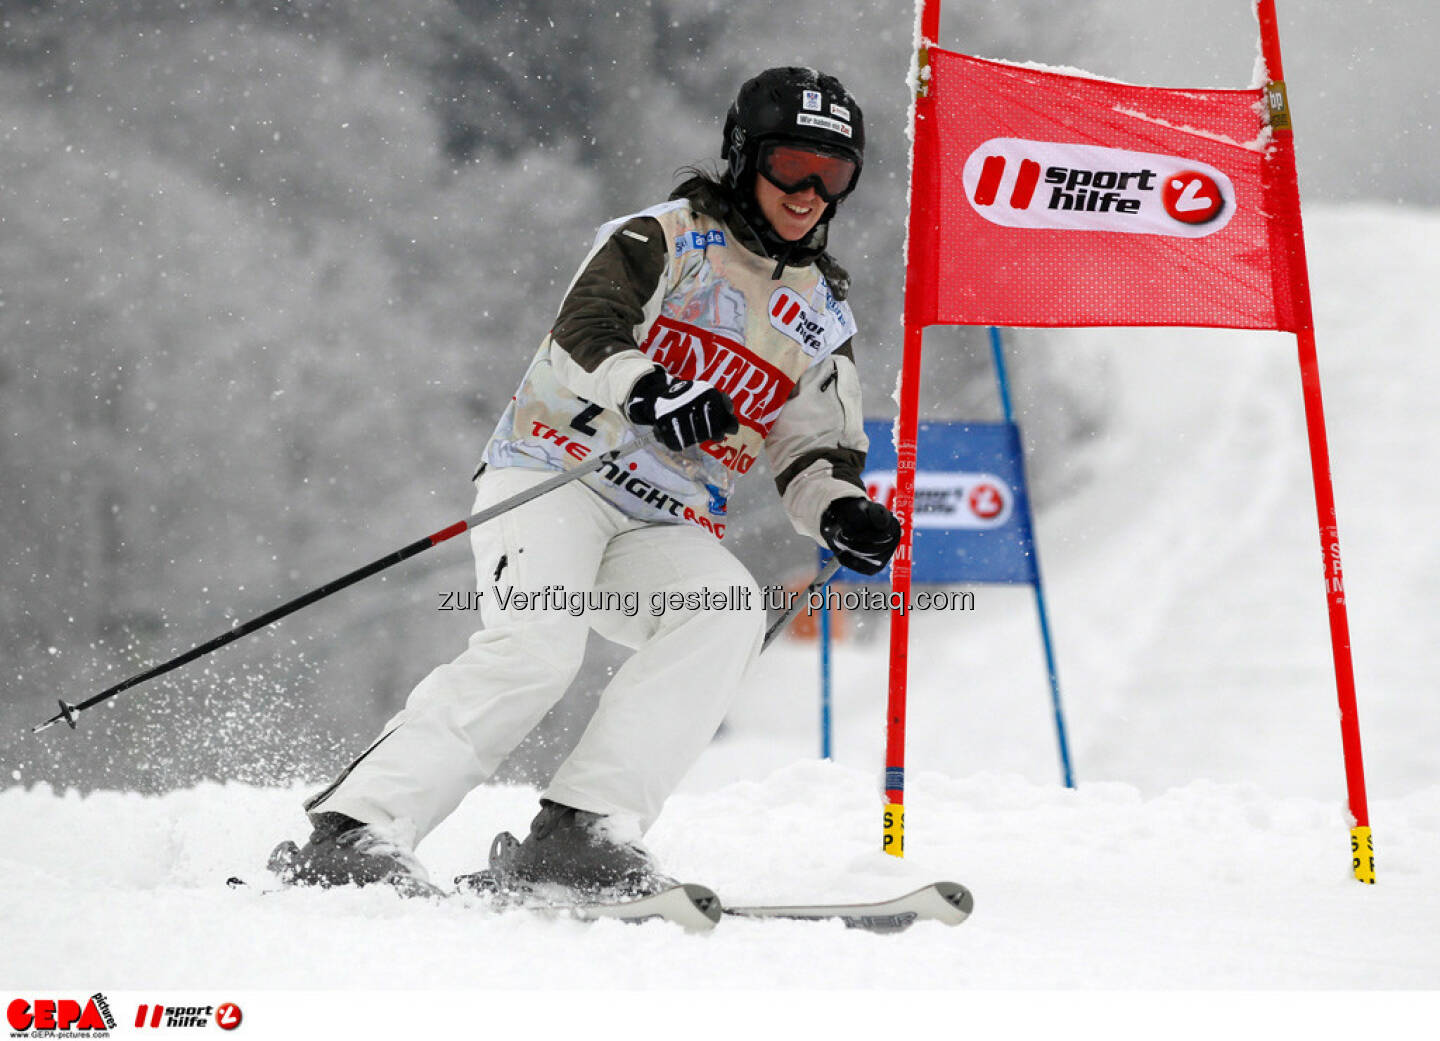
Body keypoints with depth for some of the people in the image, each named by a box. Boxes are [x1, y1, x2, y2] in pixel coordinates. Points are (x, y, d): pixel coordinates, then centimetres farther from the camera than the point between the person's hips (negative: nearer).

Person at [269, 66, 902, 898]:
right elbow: (584, 337, -16)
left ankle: (581, 831, -35)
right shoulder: (667, 241, 1)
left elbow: (819, 451, 18)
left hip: (666, 533, 5)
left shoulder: (823, 316, 17)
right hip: (553, 479, -5)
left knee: (729, 611, -28)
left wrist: (842, 510, -6)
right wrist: (649, 392, -37)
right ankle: (353, 832, -29)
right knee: (538, 645, -30)